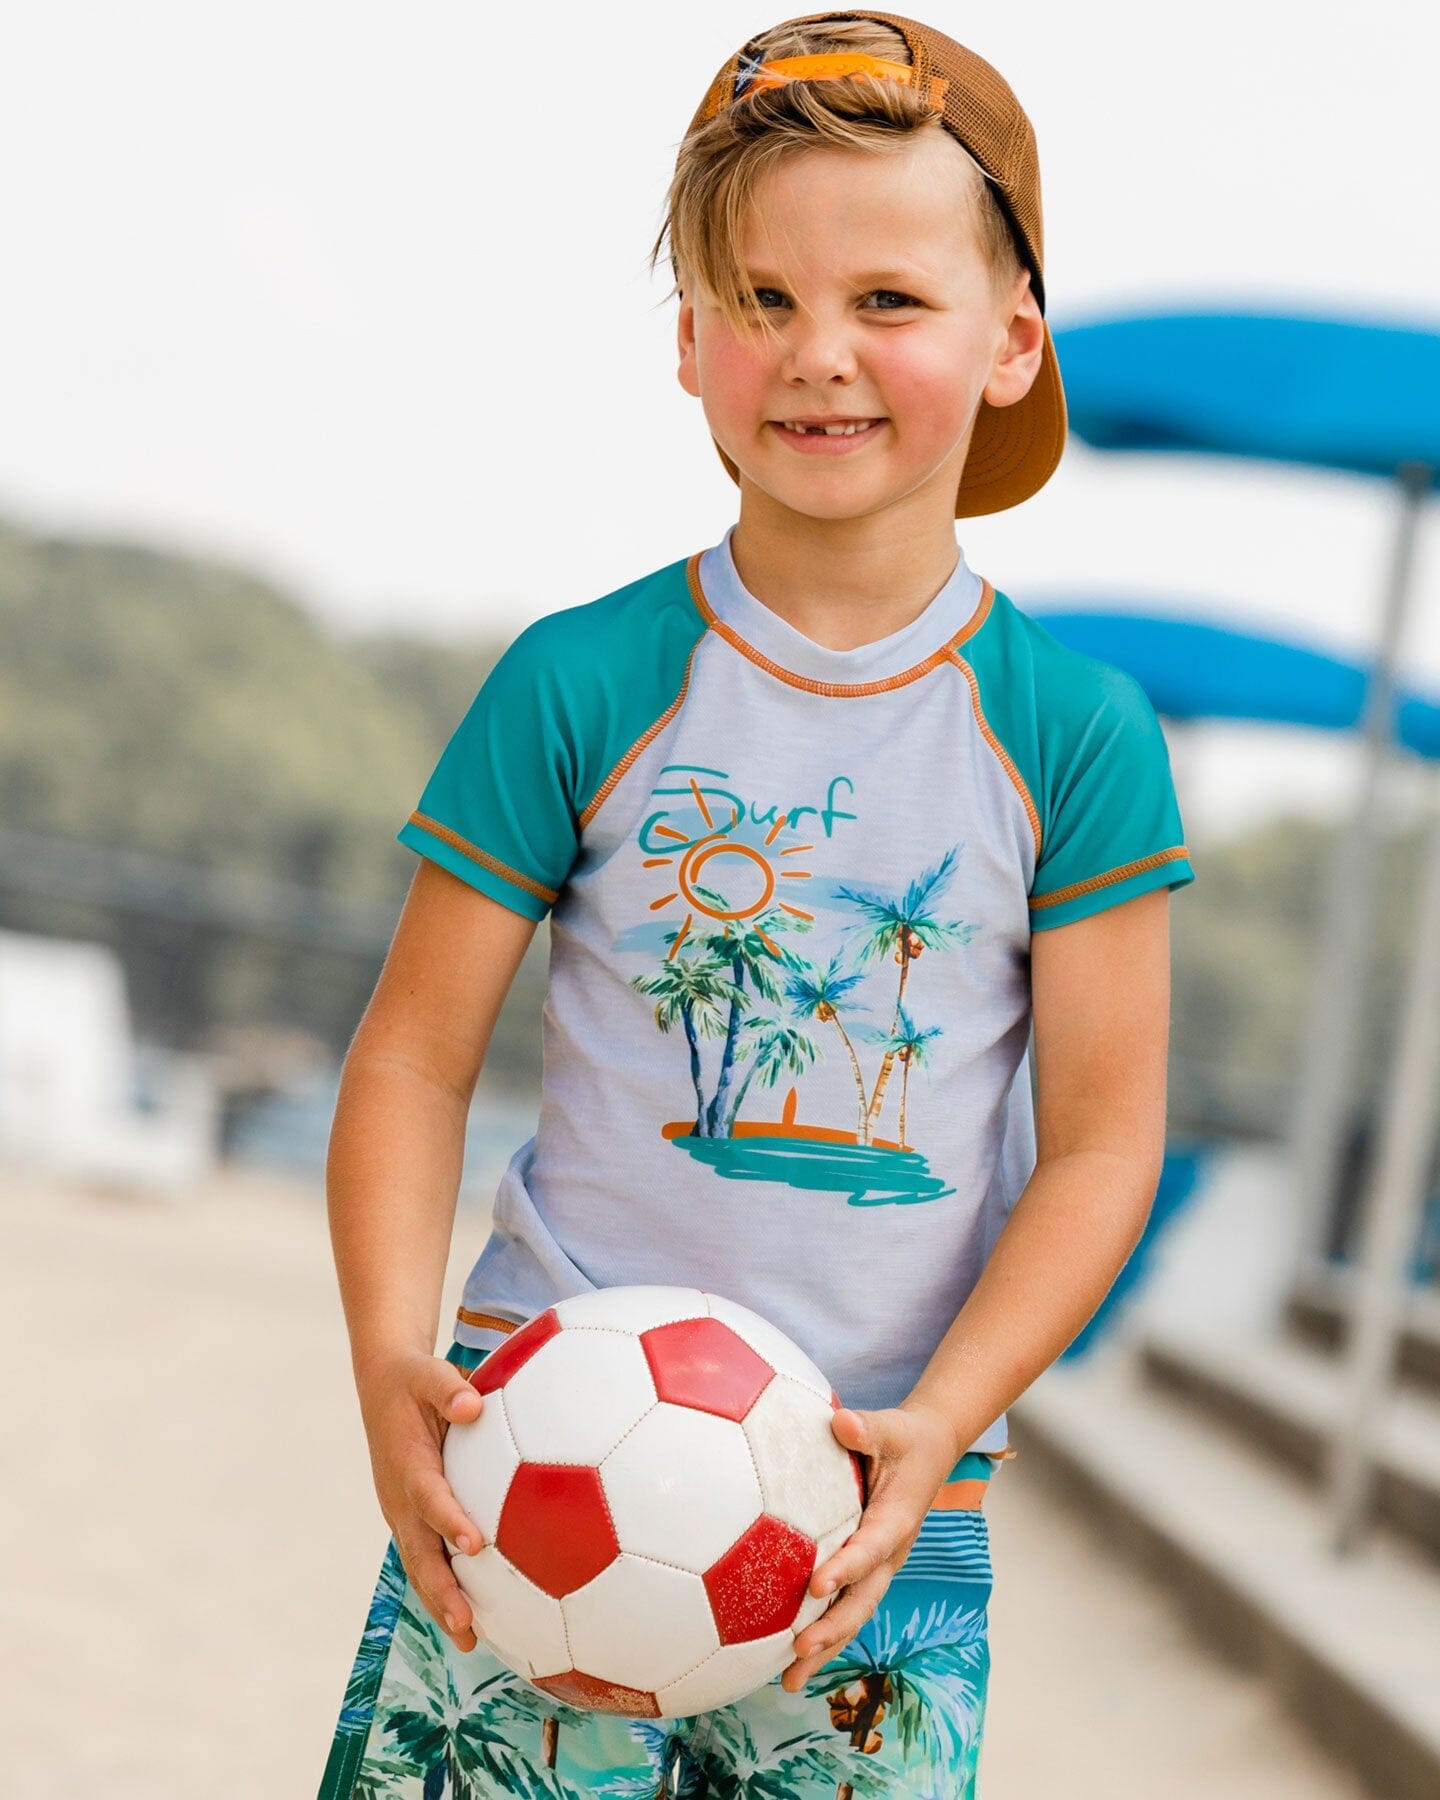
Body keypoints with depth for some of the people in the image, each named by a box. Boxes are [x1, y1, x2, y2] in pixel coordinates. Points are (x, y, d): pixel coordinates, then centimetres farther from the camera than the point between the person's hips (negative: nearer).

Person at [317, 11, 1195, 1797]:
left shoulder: (1077, 732, -1)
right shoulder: (582, 685, -3)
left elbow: (1100, 1141, 0)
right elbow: (416, 1053, 0)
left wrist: (941, 1423, -13)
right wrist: (391, 1358, -15)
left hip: (882, 1506, 1)